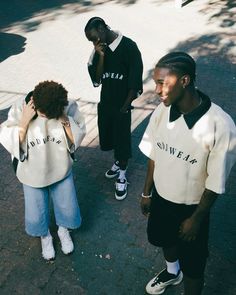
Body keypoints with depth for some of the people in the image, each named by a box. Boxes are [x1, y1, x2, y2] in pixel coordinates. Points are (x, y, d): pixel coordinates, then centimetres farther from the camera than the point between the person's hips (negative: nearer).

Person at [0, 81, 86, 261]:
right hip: (32, 175, 0)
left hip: (61, 171, 1)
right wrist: (24, 122, -32)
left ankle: (63, 230, 48)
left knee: (69, 212, 12)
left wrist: (64, 119, -29)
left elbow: (77, 139, -15)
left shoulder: (69, 108, -21)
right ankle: (45, 236, 46)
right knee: (36, 218, 10)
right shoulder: (20, 109, -23)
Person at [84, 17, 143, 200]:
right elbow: (96, 80, -6)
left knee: (122, 139, 4)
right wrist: (101, 56, -18)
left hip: (122, 104, -5)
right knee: (108, 135, 18)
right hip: (105, 102, 6)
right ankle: (118, 163, 43)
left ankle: (122, 176, 23)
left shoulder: (129, 46, -16)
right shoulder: (100, 49, -1)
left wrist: (125, 106, -12)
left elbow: (135, 82, -13)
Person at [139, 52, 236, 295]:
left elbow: (215, 182, -19)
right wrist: (146, 192, 8)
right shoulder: (161, 112, -15)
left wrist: (196, 219, -11)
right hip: (161, 196, 5)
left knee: (192, 264, 16)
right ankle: (172, 272, 63)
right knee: (165, 239, 31)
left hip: (191, 206, -5)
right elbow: (153, 156, -1)